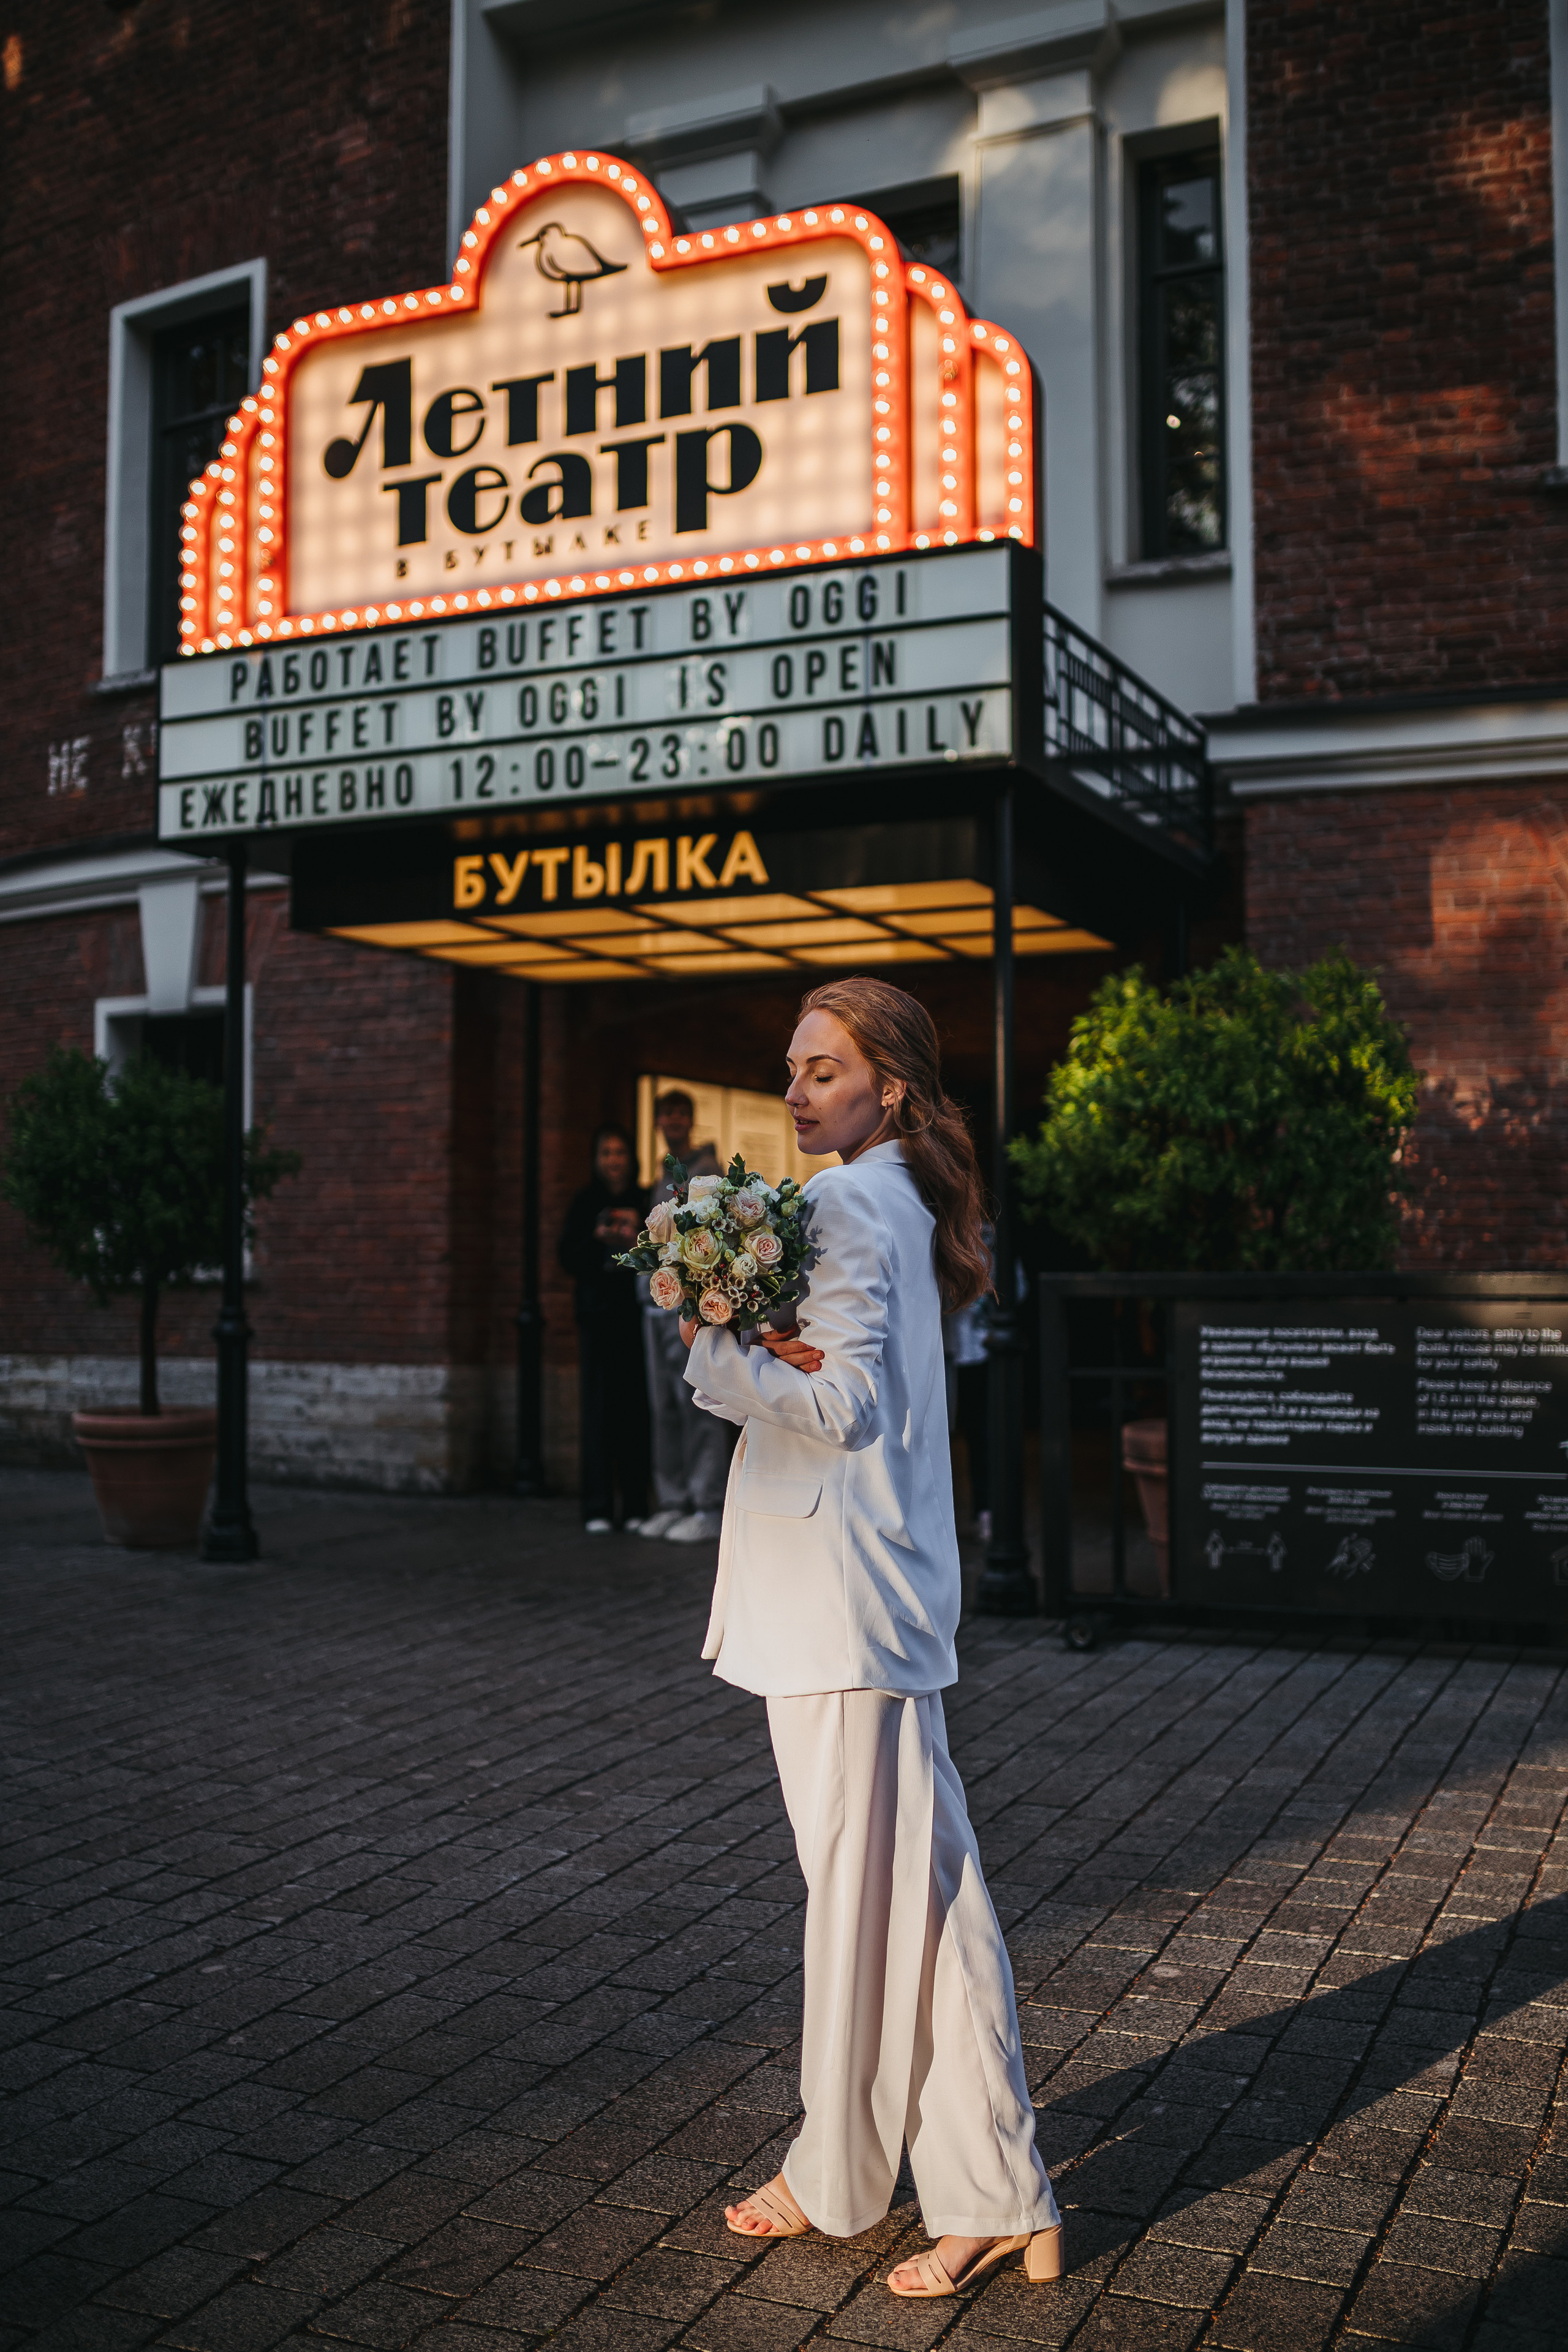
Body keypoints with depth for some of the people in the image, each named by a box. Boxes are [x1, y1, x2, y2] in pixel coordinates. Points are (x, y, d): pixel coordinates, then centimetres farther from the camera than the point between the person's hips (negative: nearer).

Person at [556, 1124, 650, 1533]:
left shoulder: (647, 1202, 7)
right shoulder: (585, 1203, 9)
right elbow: (567, 1256, 4)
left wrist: (637, 1242, -14)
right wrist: (597, 1239, -12)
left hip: (637, 1313, 0)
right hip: (597, 1317, 0)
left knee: (636, 1407, -2)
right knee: (598, 1408, -2)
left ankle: (636, 1507, 4)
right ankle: (598, 1508, 0)